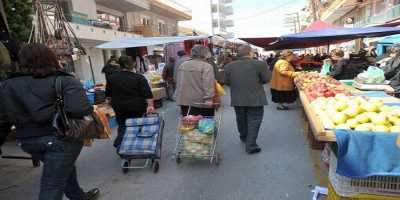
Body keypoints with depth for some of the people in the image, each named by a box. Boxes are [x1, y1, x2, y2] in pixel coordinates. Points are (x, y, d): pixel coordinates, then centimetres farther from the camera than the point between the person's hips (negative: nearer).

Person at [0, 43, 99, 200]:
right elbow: (79, 109, -27)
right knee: (52, 185, 2)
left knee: (65, 168, 27)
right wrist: (90, 111, -8)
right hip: (62, 137, -6)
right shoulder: (64, 81, -12)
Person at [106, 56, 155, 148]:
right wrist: (150, 105, -17)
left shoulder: (112, 78, 0)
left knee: (122, 126, 12)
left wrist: (115, 102, 22)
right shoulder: (139, 78, -10)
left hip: (119, 107, 2)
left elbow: (108, 94, 9)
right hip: (137, 107, -2)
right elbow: (147, 93, -17)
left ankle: (119, 143, -5)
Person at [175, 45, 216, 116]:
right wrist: (209, 99, -20)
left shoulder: (182, 65, 13)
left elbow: (179, 84, 19)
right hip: (201, 103, -6)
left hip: (184, 102, 6)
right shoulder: (206, 66, -9)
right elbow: (208, 85, -19)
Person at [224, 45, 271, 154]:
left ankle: (244, 137, 42)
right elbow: (266, 79, -5)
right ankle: (251, 146, 7)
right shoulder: (260, 64, -12)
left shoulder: (229, 66, -3)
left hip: (237, 99, 4)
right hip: (255, 99, -3)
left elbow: (227, 82, 3)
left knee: (241, 120, 21)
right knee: (254, 121, 6)